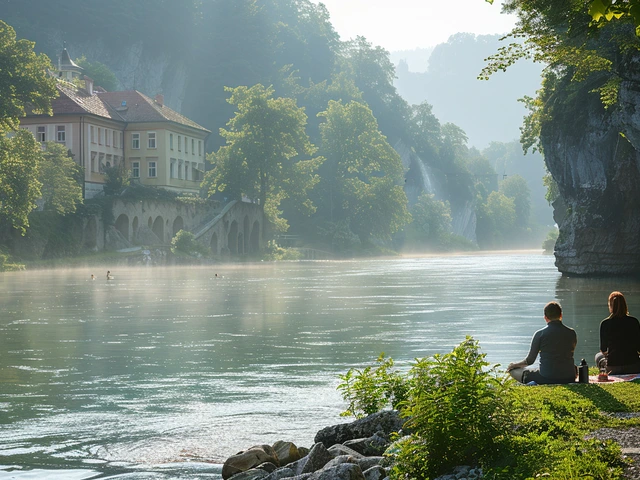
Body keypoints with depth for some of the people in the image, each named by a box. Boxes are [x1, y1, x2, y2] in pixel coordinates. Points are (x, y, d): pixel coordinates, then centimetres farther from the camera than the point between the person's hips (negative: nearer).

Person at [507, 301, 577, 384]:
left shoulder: (540, 334, -7)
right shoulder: (571, 333, 3)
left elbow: (530, 360, -1)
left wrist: (515, 364, 20)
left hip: (547, 378, -3)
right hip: (569, 378, 3)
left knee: (514, 370, 16)